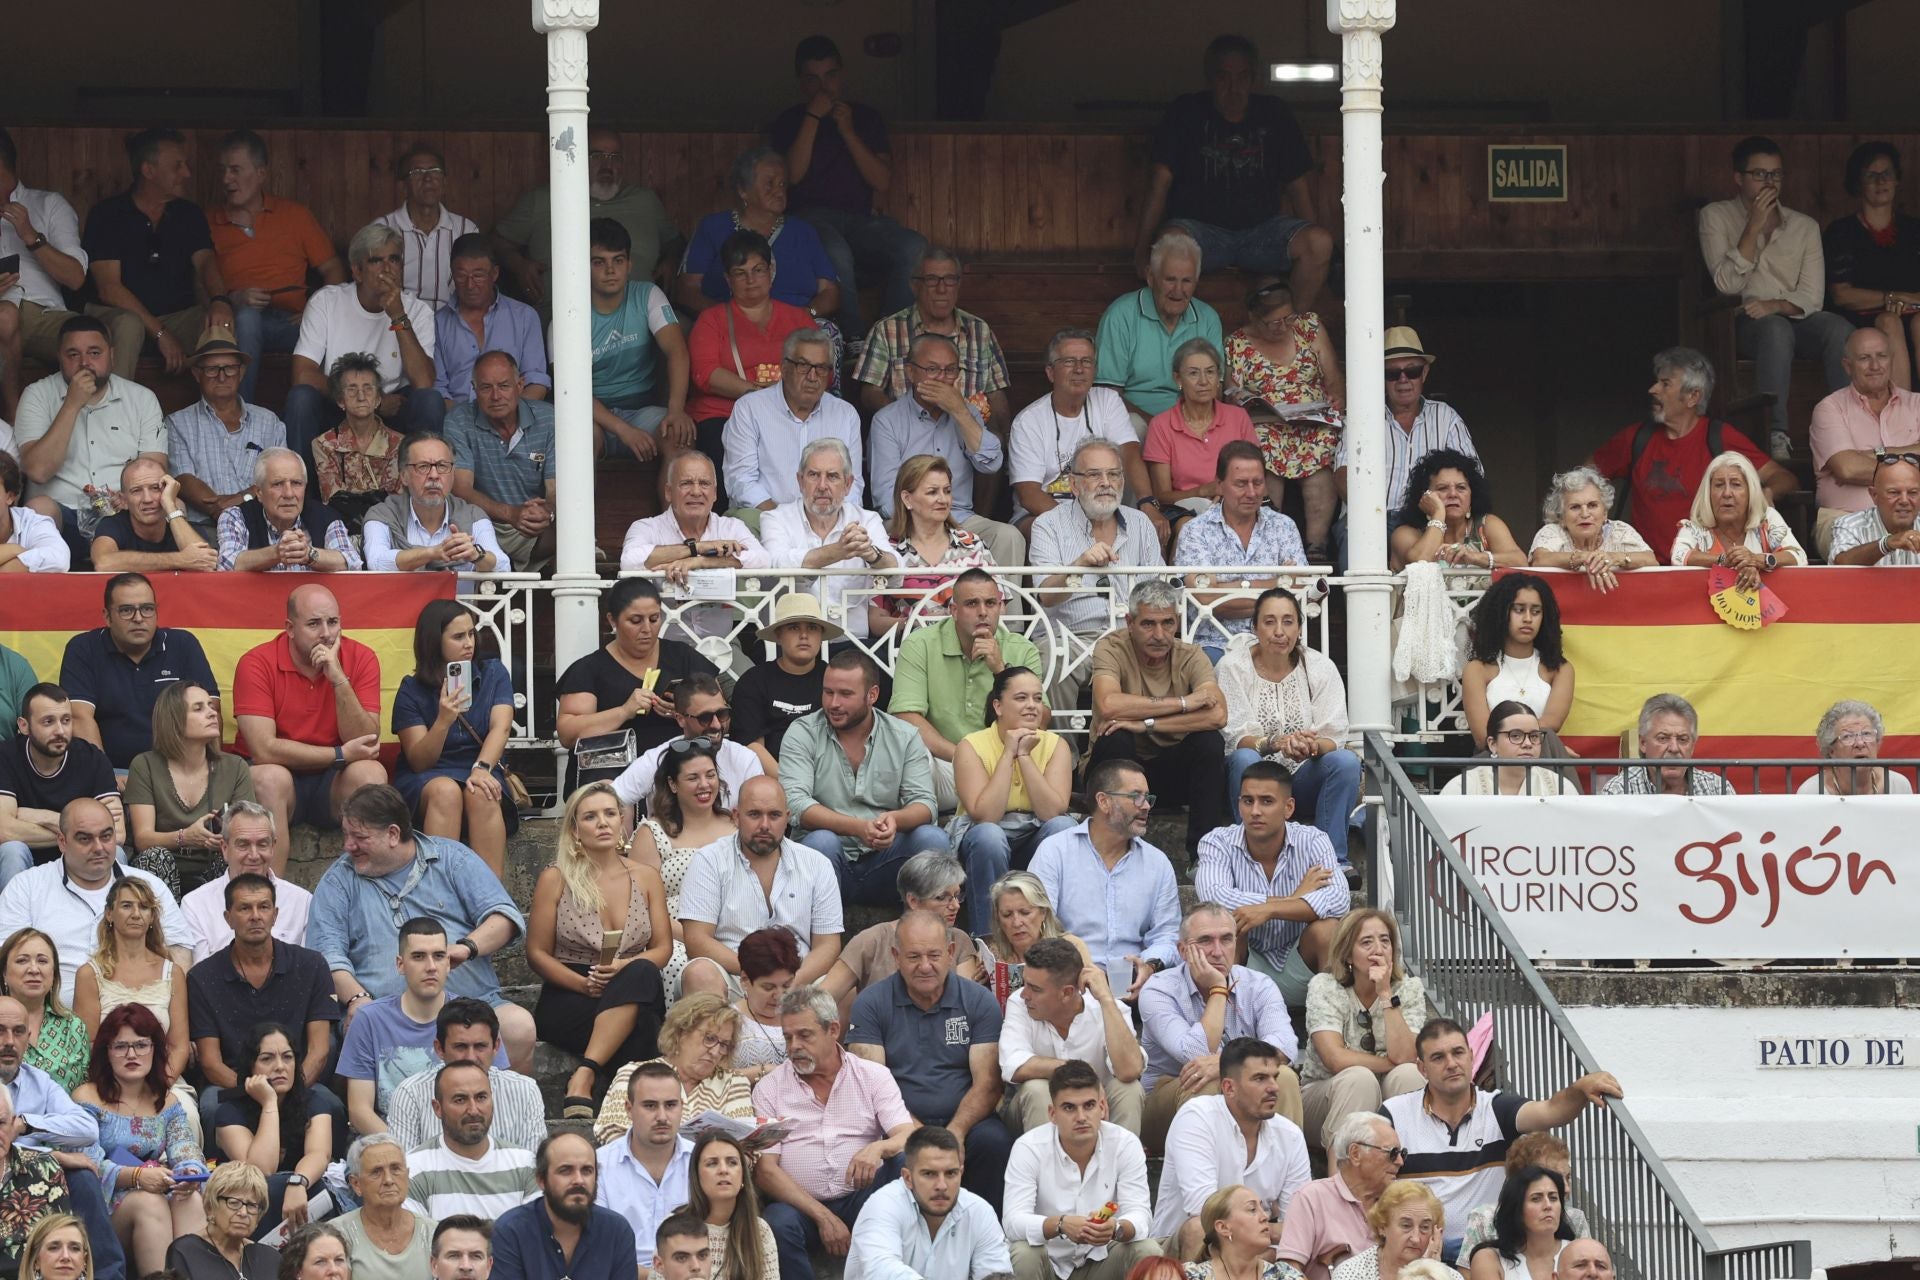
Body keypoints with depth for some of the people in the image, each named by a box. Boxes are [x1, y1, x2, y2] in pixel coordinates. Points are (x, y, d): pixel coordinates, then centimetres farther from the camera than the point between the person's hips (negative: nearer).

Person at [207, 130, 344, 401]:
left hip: (290, 322, 1)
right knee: (246, 316, -39)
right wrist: (232, 299, -14)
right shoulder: (211, 224, 15)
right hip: (238, 322, 0)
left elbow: (333, 271, 16)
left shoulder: (294, 214, 19)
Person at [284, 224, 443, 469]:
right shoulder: (326, 301, -7)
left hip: (391, 412, 1)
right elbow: (303, 375, -16)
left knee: (431, 401, -28)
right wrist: (373, 402, -15)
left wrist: (399, 317, -26)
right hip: (334, 409, -1)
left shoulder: (417, 311, -4)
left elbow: (423, 383, -19)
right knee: (301, 398, -31)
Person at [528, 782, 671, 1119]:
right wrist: (584, 984, -14)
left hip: (634, 994, 3)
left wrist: (626, 968, -15)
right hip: (567, 999, -3)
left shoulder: (645, 876, 13)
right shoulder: (555, 879, 4)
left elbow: (663, 948, 8)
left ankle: (583, 1077, -45)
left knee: (641, 974, -38)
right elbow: (537, 954, 3)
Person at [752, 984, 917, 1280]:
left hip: (861, 1199, 1)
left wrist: (878, 1148, -30)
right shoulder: (770, 1087, 7)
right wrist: (823, 1217, -14)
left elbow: (910, 1137, -4)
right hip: (800, 1206, -1)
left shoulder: (874, 1076, 9)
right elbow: (765, 1169, -2)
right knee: (778, 1225, -37)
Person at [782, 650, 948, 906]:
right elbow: (796, 804, -13)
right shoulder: (802, 734, 1)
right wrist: (858, 828, -28)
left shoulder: (905, 737, 6)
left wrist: (895, 820, -28)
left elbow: (924, 805, -2)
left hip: (884, 861, 2)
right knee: (821, 841, -34)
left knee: (933, 838, -25)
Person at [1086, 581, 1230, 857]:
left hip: (1172, 766, 2)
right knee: (1115, 738, -33)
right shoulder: (1112, 648, -15)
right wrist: (1183, 703, -31)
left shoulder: (1190, 656, -9)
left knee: (1210, 741, -25)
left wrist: (1145, 723, -35)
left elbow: (1217, 715, -27)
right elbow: (1108, 705, -36)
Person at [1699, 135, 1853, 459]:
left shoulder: (1804, 226, 15)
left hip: (1796, 318, 3)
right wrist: (1754, 228, -11)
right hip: (1745, 322, -3)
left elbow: (1812, 297, 3)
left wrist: (1775, 305, -18)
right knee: (1776, 329, -39)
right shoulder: (1715, 217, 8)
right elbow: (1727, 284, -6)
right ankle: (1776, 435, -47)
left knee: (1839, 329, -31)